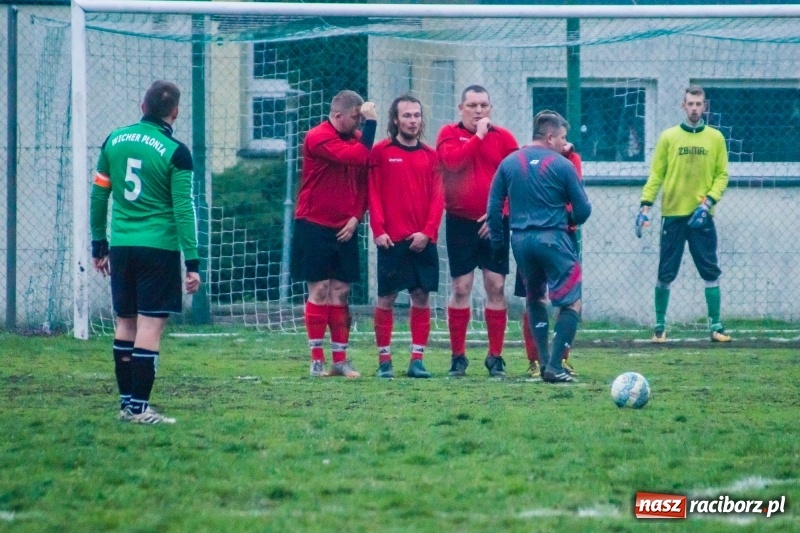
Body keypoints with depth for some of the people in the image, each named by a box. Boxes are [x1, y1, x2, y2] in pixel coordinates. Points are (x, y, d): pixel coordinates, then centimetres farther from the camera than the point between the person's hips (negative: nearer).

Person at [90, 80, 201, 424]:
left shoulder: (114, 141, 6)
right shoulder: (175, 153, -9)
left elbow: (98, 195, 11)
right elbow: (183, 209, -11)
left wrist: (98, 246, 20)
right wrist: (192, 262, -10)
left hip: (121, 247, 5)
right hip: (159, 247, -5)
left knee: (125, 323, 13)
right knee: (150, 325, -4)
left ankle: (127, 402, 17)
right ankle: (139, 408, -7)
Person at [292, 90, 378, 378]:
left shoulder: (356, 138, 8)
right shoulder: (318, 138, -13)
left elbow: (365, 181, 12)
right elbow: (356, 157, -26)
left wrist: (356, 217, -1)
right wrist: (371, 122, -20)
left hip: (344, 230, 6)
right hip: (314, 227, -6)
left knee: (341, 293, 6)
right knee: (319, 292, -4)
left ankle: (340, 360, 9)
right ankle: (317, 361, -1)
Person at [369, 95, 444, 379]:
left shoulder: (431, 156, 9)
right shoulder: (381, 152, 2)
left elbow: (438, 197, 4)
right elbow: (373, 194, -2)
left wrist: (428, 231, -7)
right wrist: (378, 230, -11)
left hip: (423, 240, 3)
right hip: (391, 239, -3)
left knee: (421, 297, 3)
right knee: (386, 298, -1)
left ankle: (417, 359, 7)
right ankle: (384, 360, 3)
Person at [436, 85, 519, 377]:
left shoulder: (503, 138, 5)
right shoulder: (449, 134, 2)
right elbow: (452, 161, -18)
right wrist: (479, 135, -14)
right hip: (460, 222, -1)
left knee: (496, 288, -1)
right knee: (461, 288, -1)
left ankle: (495, 356, 5)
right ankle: (458, 356, 5)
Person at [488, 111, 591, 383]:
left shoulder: (509, 163, 7)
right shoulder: (561, 165, -5)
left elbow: (494, 206, 6)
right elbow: (583, 209, -2)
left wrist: (497, 240, 15)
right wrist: (570, 221, 19)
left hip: (520, 239, 5)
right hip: (553, 239, -5)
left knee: (535, 299, 23)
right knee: (571, 303, 2)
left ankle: (544, 362, 17)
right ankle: (555, 366, -8)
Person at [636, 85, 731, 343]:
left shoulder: (715, 138, 5)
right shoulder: (668, 137, 3)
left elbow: (722, 175, 4)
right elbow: (656, 174, 2)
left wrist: (708, 202, -10)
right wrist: (645, 206, -8)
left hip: (702, 216, 1)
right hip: (673, 215, -1)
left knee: (711, 273, -1)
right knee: (665, 274, 2)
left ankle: (716, 326, 4)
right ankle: (660, 326, 10)